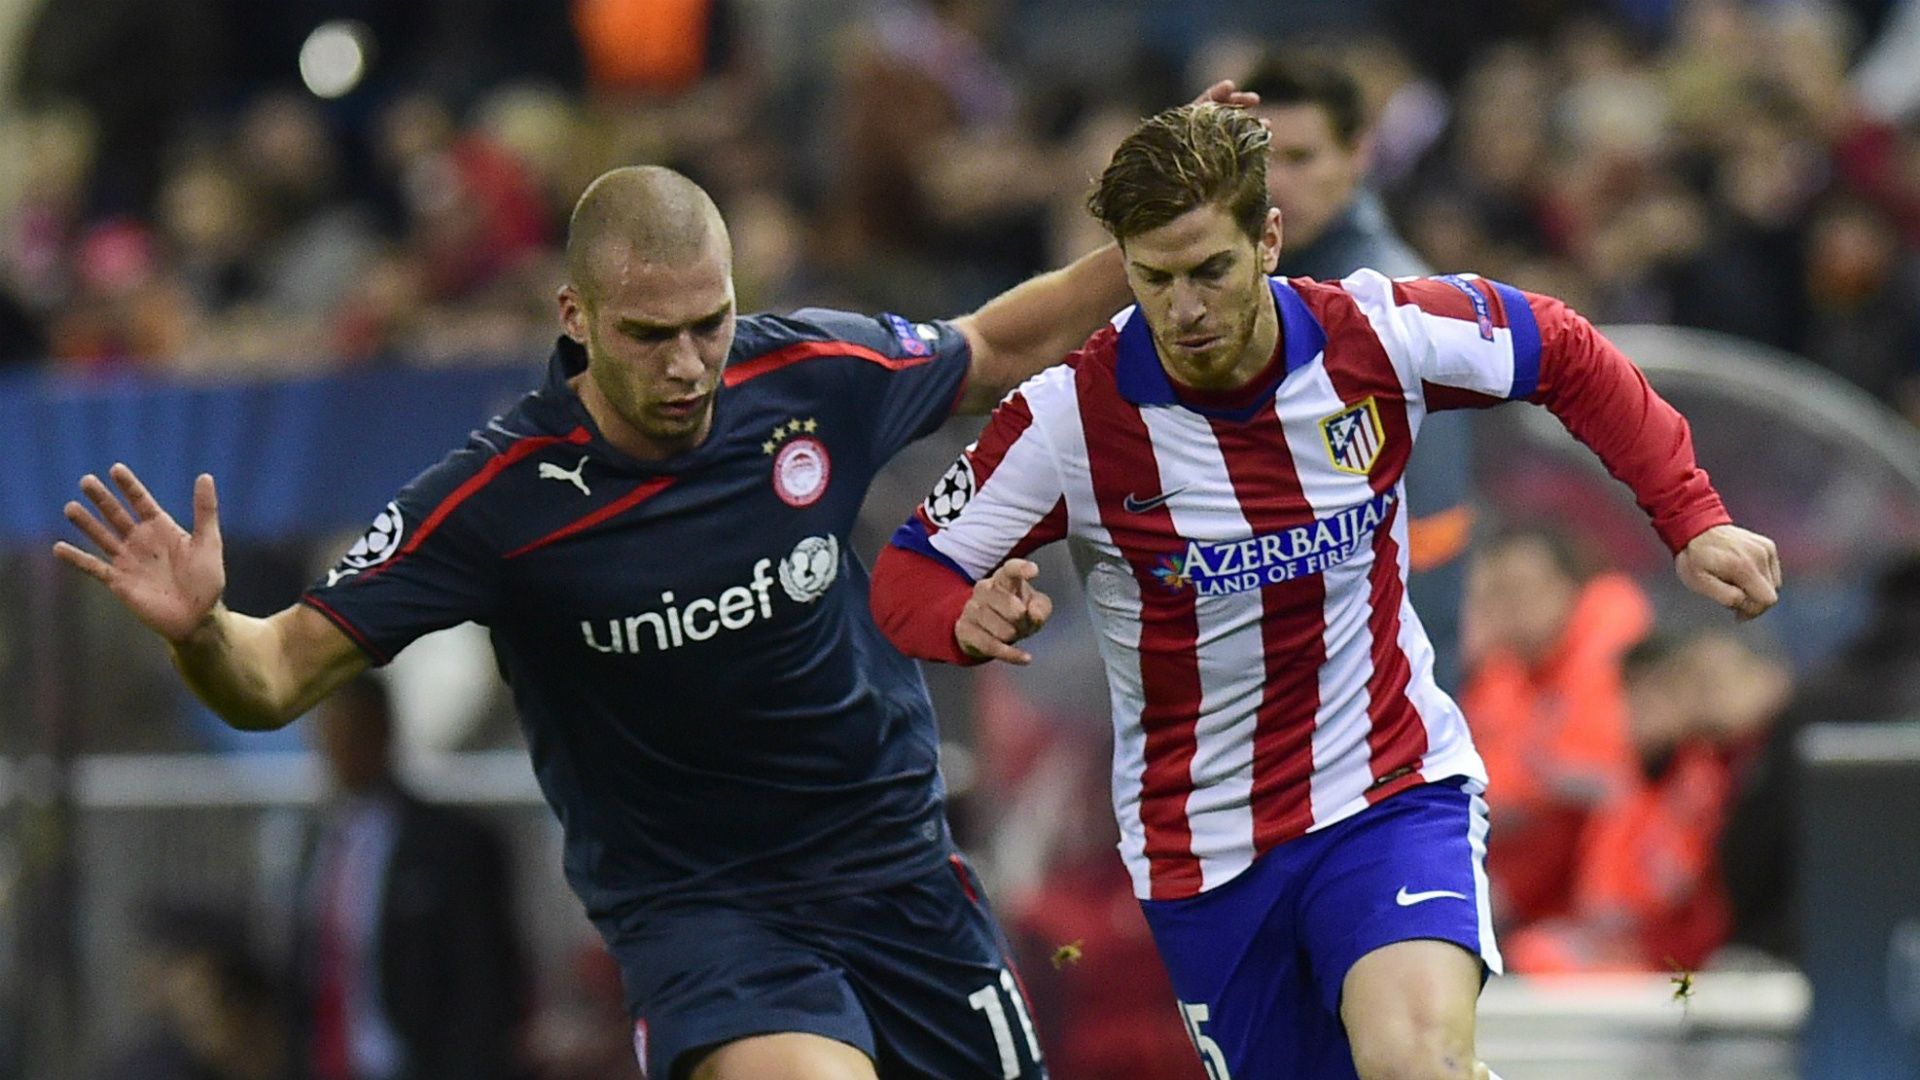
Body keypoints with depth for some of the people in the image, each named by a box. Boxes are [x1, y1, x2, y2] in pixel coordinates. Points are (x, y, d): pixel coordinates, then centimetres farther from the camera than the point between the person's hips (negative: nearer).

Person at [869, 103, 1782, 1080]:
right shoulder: (1066, 418, -15)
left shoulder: (1380, 333, -12)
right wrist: (969, 618, -30)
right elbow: (907, 576, -7)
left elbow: (1566, 355, 6)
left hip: (1394, 789, -1)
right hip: (1203, 843, 1)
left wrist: (1693, 522, -1)